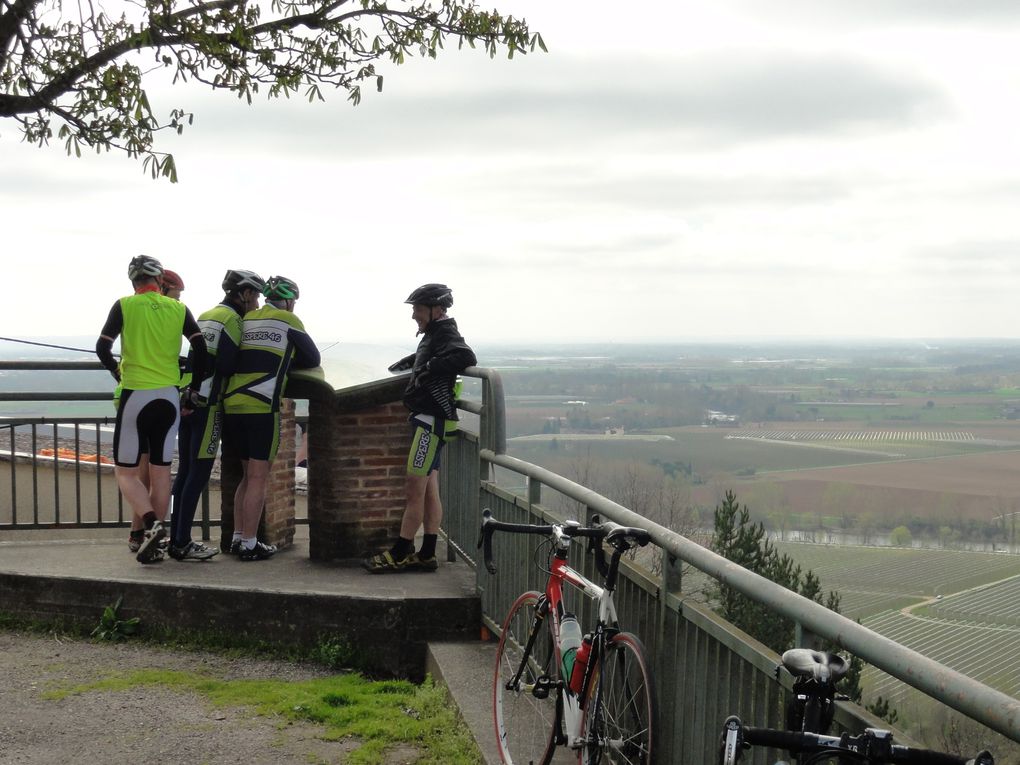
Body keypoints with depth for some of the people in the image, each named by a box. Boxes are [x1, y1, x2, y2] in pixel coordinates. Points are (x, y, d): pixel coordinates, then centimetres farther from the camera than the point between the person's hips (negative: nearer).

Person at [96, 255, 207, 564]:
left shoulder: (125, 306, -1)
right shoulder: (178, 309, 5)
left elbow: (102, 348, -4)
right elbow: (200, 348, -1)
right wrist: (195, 388, 9)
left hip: (135, 396, -3)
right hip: (170, 398, 3)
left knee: (126, 472, 4)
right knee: (160, 471, 9)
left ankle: (150, 523, -19)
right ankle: (152, 542, 10)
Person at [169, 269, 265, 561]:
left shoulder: (206, 315, 18)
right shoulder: (232, 319, -9)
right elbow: (226, 366, -16)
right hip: (208, 403, -9)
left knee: (185, 470, 11)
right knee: (199, 473, -6)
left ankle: (176, 538, 14)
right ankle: (182, 543, -5)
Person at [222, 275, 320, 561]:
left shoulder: (246, 319, 17)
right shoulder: (288, 321, 3)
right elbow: (313, 359, 11)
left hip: (232, 405, 6)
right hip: (262, 407, -6)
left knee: (248, 474, 18)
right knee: (258, 477, -1)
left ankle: (237, 538, 20)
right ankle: (249, 545, 0)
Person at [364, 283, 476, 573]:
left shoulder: (446, 335, -13)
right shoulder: (433, 335, 18)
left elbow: (466, 357, -35)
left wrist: (428, 369, -29)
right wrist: (403, 364, 30)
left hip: (431, 421, -10)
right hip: (429, 420, 10)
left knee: (414, 489, -7)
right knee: (429, 490, 10)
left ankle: (399, 554, -4)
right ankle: (426, 555, 14)